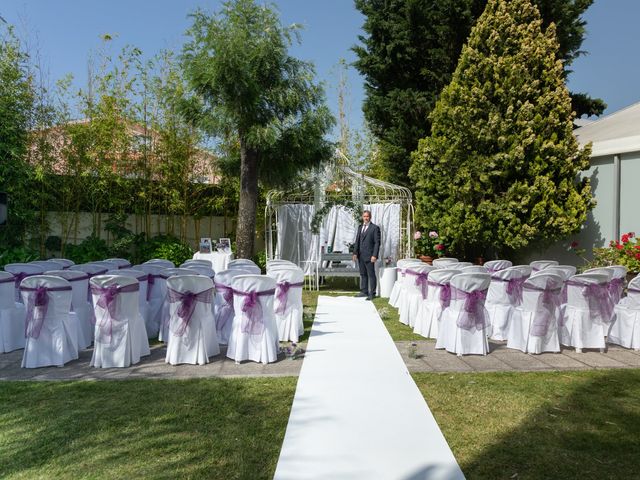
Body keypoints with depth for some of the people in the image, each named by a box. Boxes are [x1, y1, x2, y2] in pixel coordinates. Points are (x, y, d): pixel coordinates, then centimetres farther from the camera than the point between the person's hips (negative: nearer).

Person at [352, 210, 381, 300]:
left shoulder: (375, 228, -5)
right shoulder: (360, 227, 14)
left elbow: (377, 243, -9)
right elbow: (357, 241, 15)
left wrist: (374, 255, -16)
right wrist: (355, 253, 6)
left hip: (369, 256, -6)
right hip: (360, 256, 6)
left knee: (371, 275, -1)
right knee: (363, 274, 12)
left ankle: (372, 293, 5)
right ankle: (364, 292, 19)